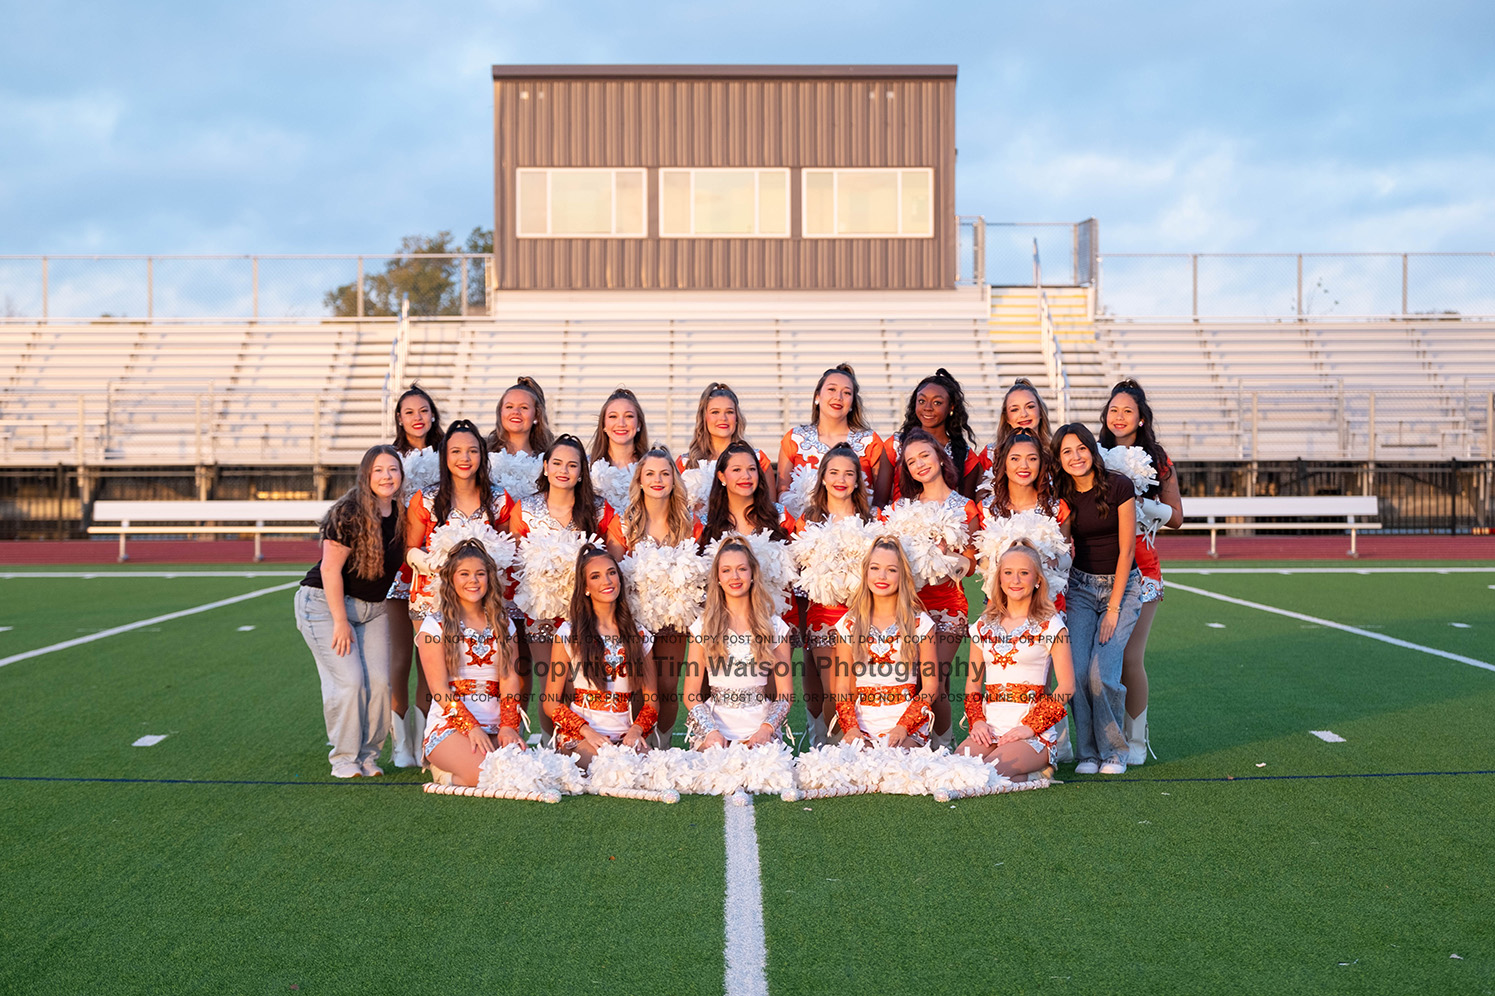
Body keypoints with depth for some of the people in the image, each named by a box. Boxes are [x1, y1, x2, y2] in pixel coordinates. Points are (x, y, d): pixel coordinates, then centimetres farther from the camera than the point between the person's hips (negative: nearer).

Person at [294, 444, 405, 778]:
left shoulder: (401, 515, 0)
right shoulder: (349, 513, -19)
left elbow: (401, 561, 16)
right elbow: (330, 569, -19)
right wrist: (340, 621, -17)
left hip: (373, 608, 6)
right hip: (326, 603, -6)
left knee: (379, 681, -5)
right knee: (349, 680, -13)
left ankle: (368, 755, 11)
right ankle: (344, 758, 2)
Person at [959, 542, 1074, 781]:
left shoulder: (1050, 625, 1)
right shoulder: (984, 626, 15)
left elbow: (1067, 687, -4)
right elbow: (973, 683, 18)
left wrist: (1030, 727, -13)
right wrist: (977, 721, -2)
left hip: (1034, 732, -4)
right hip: (990, 727, 4)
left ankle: (1038, 769, -2)